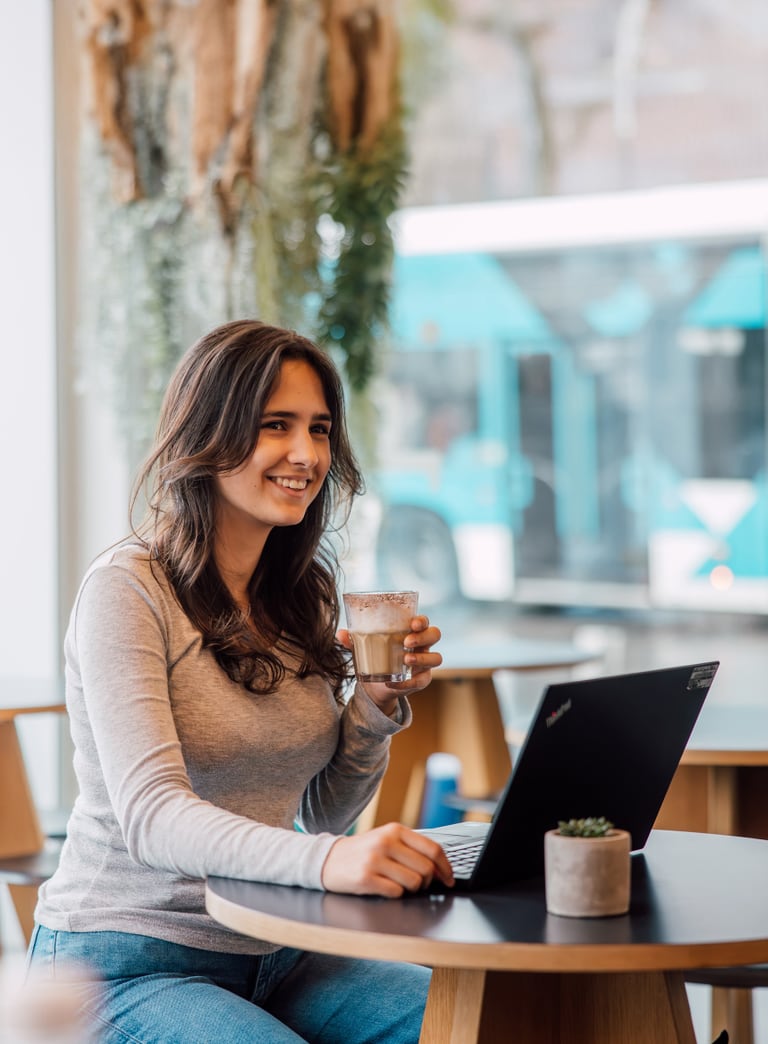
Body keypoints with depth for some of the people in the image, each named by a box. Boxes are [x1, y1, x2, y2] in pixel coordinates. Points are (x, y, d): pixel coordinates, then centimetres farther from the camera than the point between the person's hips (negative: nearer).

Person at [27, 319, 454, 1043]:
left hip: (271, 955, 6)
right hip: (127, 955, -6)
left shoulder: (304, 593, 10)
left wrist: (379, 702, -5)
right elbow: (150, 814, -24)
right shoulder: (128, 589, -12)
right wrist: (325, 859, -41)